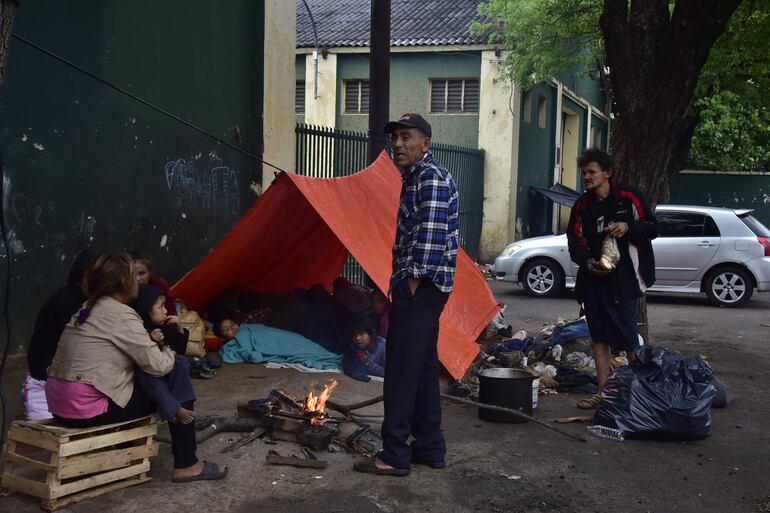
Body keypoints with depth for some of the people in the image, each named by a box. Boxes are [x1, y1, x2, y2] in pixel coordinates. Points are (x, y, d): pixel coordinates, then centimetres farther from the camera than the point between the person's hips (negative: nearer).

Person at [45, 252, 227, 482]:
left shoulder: (88, 309, 11)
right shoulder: (121, 315, -14)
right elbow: (158, 366, -13)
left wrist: (150, 341, 3)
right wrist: (172, 355, 8)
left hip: (59, 404, 9)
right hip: (89, 411, -9)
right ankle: (186, 466, 10)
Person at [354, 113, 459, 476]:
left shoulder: (432, 178, -13)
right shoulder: (415, 177, 19)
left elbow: (430, 236, -21)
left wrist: (413, 283, -19)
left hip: (419, 286, -11)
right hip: (417, 286, 11)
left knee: (402, 371, -6)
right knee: (422, 368, 14)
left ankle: (395, 455, 0)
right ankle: (430, 447, 23)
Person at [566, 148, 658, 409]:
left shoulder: (629, 196, -2)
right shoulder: (582, 205, 11)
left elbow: (652, 228, 2)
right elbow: (574, 241, 13)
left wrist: (628, 227, -17)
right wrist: (587, 261, -6)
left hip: (623, 277, -5)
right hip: (593, 277, 5)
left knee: (627, 337, -6)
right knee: (599, 336, 8)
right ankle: (603, 391, 15)